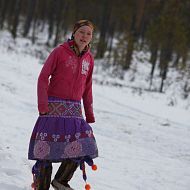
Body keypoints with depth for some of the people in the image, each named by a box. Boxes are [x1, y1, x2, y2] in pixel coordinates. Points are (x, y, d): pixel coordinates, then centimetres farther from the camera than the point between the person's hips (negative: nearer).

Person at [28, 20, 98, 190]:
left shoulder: (89, 59, 10)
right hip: (54, 107, -5)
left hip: (75, 110, 5)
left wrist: (89, 114, 16)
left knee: (83, 147, -7)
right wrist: (43, 104, -14)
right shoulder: (60, 52, -5)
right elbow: (43, 77, -6)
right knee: (48, 148, -3)